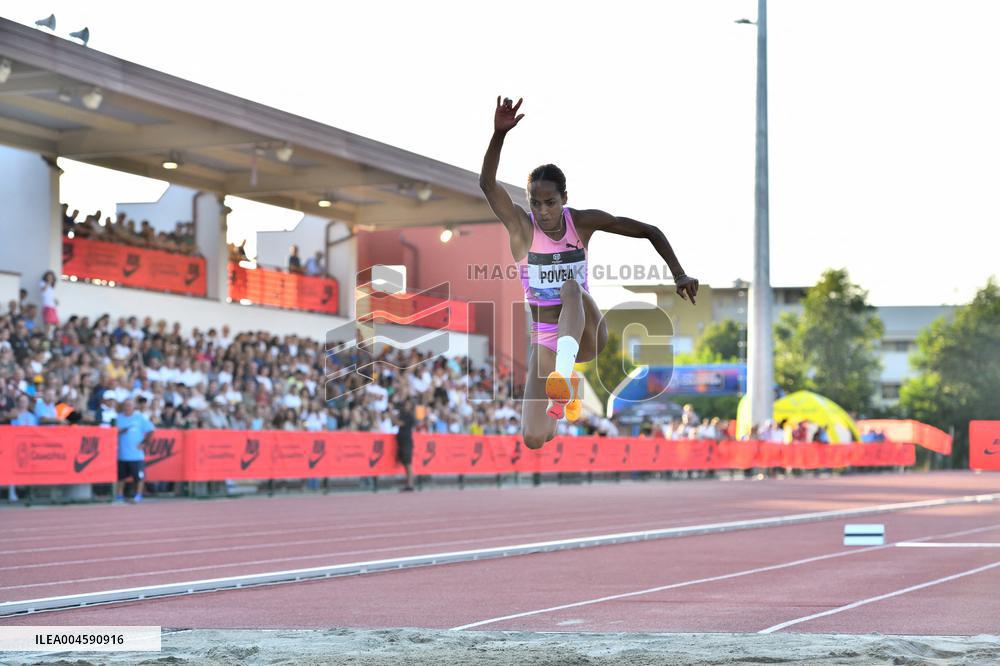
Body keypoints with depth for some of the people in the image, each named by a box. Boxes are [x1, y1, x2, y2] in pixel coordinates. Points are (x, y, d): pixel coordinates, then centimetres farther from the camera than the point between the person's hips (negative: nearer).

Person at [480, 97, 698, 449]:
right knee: (533, 440, -10)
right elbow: (487, 184, -26)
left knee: (572, 288, -33)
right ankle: (561, 398, 27)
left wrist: (679, 275, -7)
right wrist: (499, 133, -39)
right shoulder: (521, 226, -9)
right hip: (545, 339, 1)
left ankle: (565, 367, -53)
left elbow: (650, 232, 2)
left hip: (587, 334, -1)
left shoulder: (583, 222, -5)